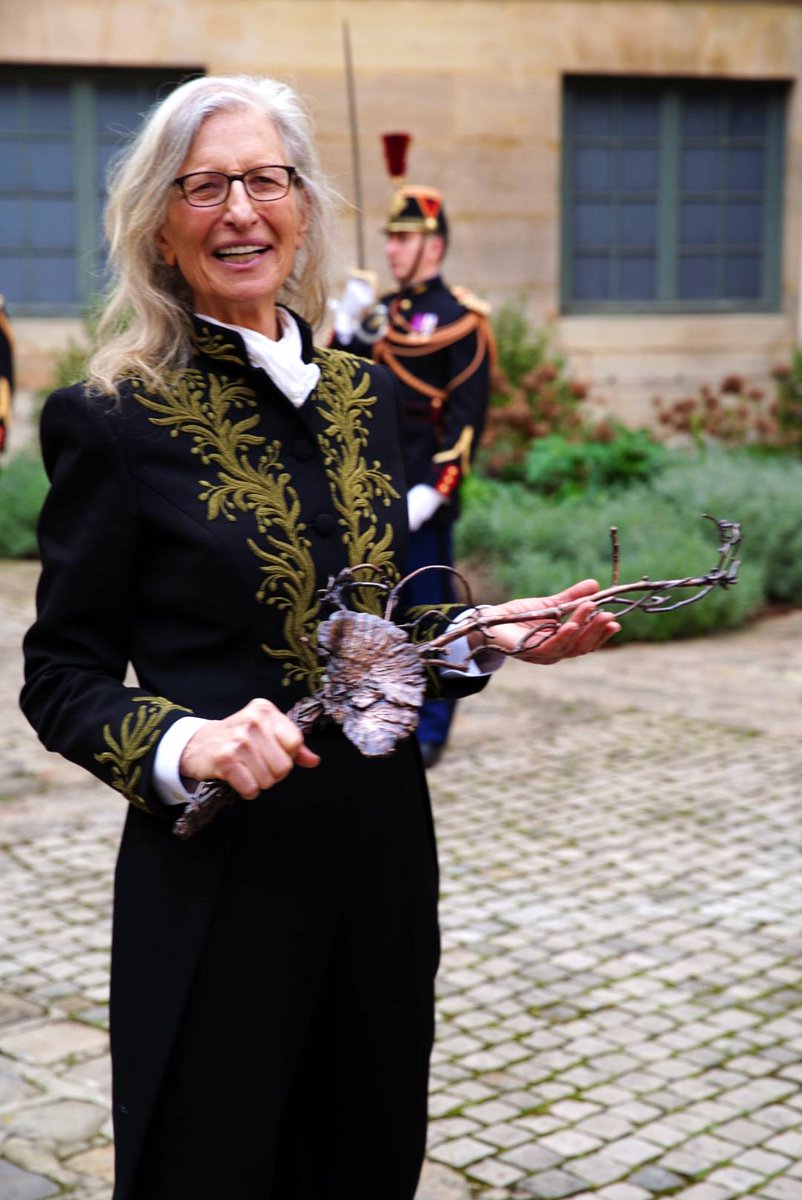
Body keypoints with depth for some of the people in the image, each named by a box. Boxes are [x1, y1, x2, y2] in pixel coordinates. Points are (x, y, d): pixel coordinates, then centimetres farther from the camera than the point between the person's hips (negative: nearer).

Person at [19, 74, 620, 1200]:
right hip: (216, 874, -5)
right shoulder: (114, 420, -8)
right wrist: (184, 743, -24)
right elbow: (63, 677, -6)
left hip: (382, 854, 5)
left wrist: (492, 637, 0)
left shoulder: (364, 394, 8)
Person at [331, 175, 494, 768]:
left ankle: (430, 732, 11)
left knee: (430, 609, 1)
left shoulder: (459, 319, -7)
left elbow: (468, 416, -13)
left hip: (423, 495, -7)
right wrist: (346, 329, -4)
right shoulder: (378, 313, 14)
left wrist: (433, 491, -20)